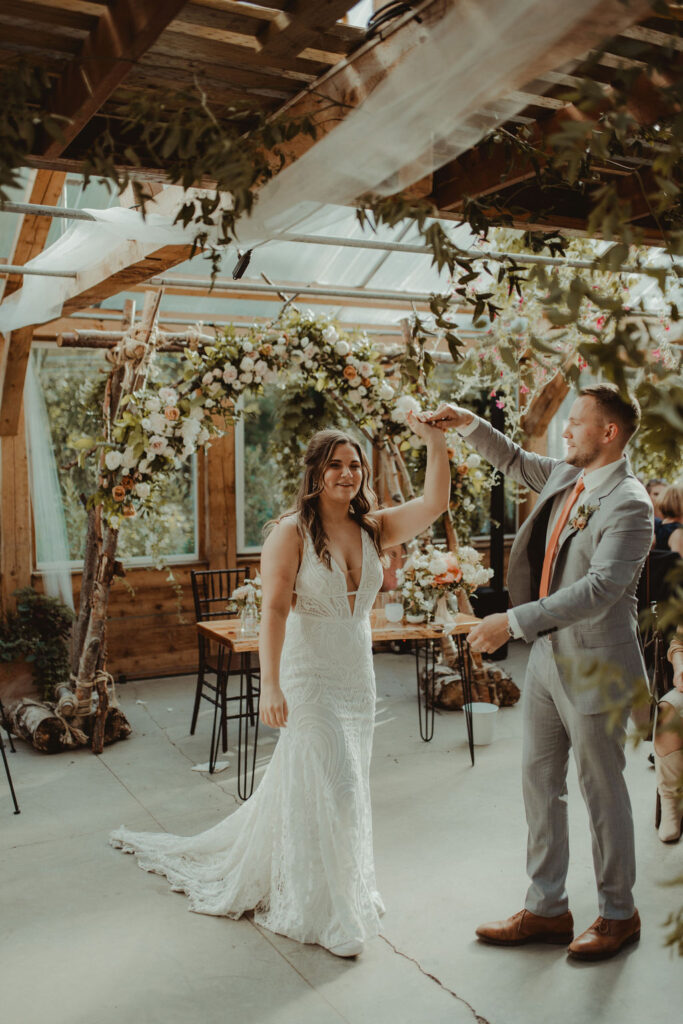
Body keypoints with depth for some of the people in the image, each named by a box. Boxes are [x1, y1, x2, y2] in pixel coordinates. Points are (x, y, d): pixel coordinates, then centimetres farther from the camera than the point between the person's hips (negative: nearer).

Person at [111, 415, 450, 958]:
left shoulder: (374, 529, 4)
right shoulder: (292, 532, -11)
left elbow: (434, 505, -7)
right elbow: (274, 609, -18)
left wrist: (436, 443, -19)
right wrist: (270, 683, -26)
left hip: (359, 679, 6)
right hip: (310, 678, -6)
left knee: (303, 784, 18)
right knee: (333, 790, -3)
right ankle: (325, 913, 18)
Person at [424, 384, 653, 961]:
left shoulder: (628, 504, -18)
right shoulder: (566, 476, 7)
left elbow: (601, 587, -28)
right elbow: (516, 462, 27)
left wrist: (514, 621, -30)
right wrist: (470, 425, 15)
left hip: (594, 666, -8)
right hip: (547, 655, 8)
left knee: (602, 790, 8)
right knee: (540, 783, 13)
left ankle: (618, 914, 29)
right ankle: (546, 909, 28)